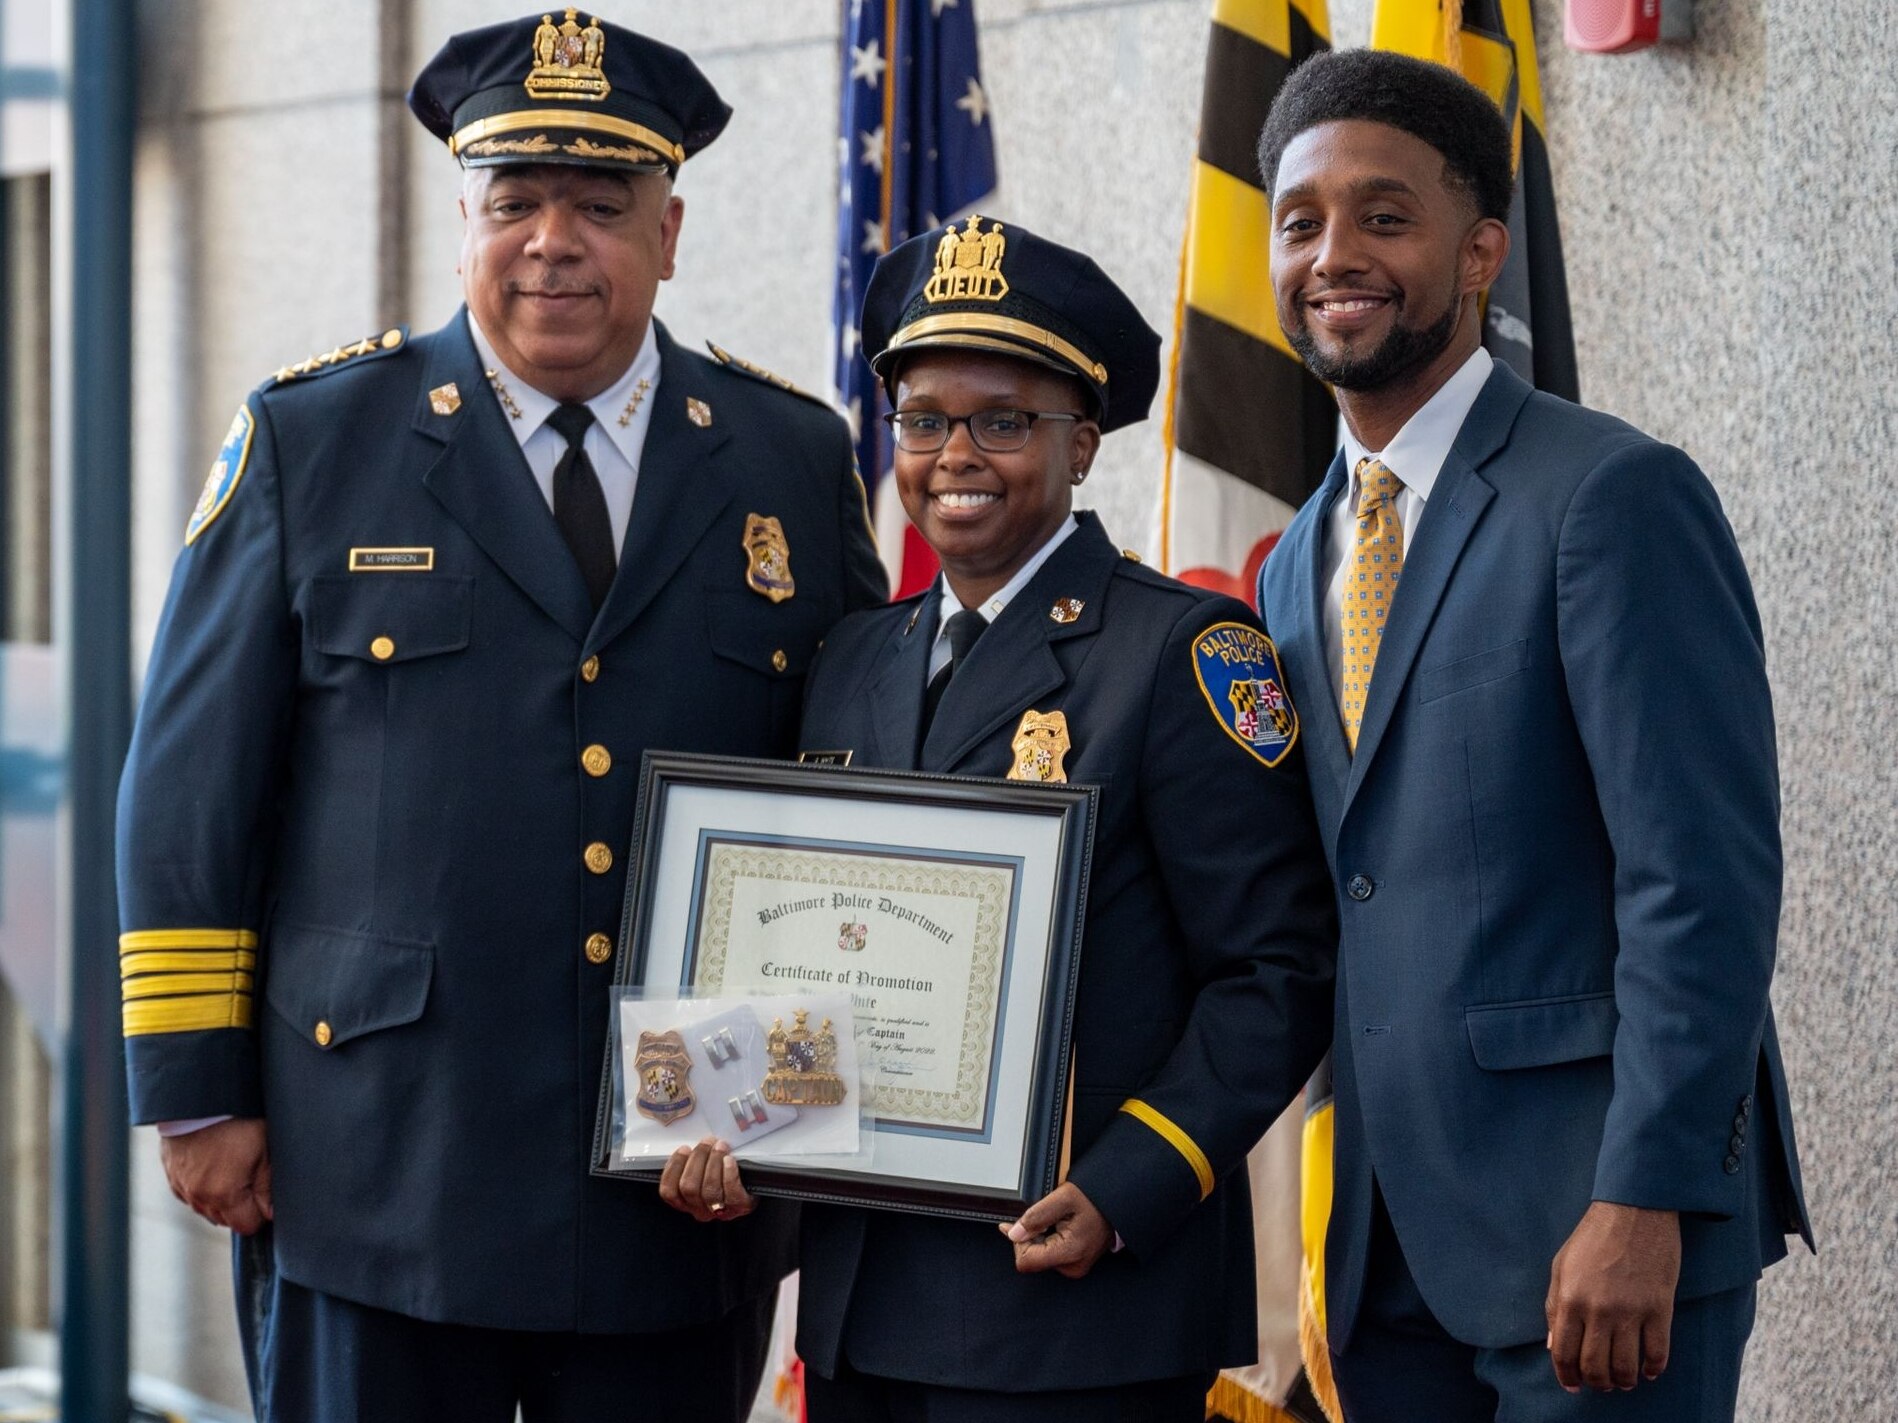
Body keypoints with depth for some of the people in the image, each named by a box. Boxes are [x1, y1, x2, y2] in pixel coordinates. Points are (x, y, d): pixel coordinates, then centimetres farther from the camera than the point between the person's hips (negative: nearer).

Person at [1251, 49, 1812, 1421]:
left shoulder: (1615, 497, -9)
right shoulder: (1297, 569, 16)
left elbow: (1706, 883, -15)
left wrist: (1641, 1205, -20)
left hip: (1602, 1242, -7)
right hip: (1393, 1253, 7)